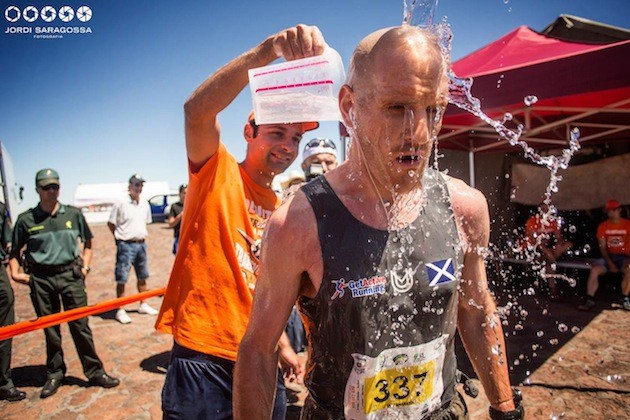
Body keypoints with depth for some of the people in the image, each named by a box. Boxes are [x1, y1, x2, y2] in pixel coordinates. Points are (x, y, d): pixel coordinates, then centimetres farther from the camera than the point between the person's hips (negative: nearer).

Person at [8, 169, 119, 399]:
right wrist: (15, 272, -2)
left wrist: (85, 266, 4)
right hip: (41, 279, 0)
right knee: (50, 329, 11)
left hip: (71, 276, 0)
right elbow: (15, 252, 12)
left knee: (80, 325, 3)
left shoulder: (73, 214, 4)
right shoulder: (26, 219, 2)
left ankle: (95, 372, 14)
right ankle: (54, 374, 30)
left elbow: (88, 243, 13)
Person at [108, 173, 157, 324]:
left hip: (141, 244, 6)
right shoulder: (121, 204, -10)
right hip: (126, 245, -6)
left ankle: (143, 305, 29)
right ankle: (120, 311, 9)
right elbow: (110, 223, -4)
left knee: (142, 277, 16)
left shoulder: (145, 204, 7)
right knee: (121, 279, 0)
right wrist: (120, 238, -4)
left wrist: (141, 236, 10)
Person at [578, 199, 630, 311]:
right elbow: (602, 247, -1)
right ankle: (590, 300, -21)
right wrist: (610, 263, -14)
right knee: (594, 269, -25)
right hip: (608, 256, 2)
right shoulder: (603, 226, 4)